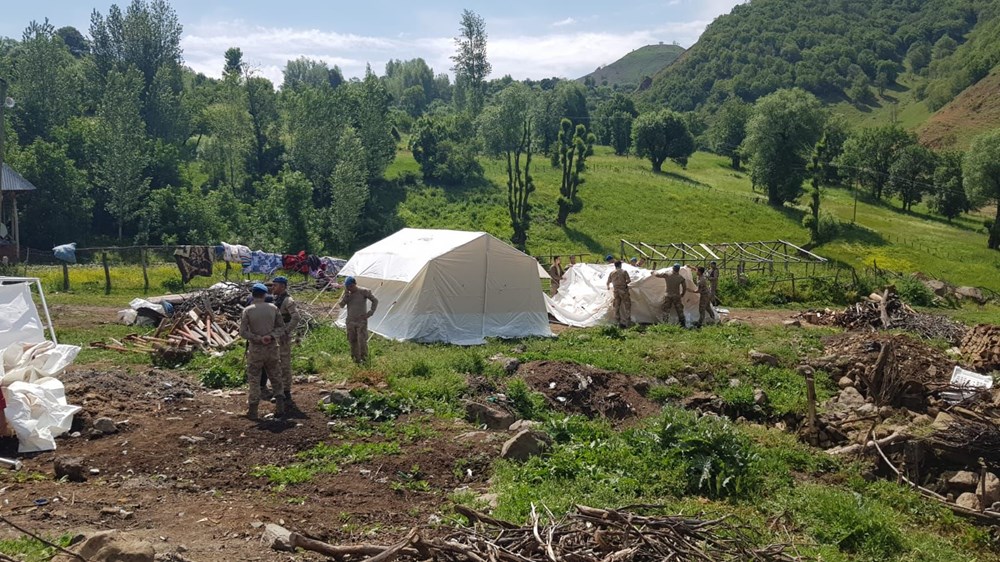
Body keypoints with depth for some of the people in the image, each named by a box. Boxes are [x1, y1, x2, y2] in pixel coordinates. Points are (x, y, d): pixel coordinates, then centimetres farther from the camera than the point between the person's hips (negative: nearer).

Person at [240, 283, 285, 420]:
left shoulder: (247, 311, -8)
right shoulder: (273, 308, 0)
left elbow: (243, 332, -12)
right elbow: (281, 327, 0)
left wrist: (258, 338, -13)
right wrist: (271, 336, -12)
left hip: (255, 349, -2)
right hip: (272, 348, 2)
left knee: (254, 380, 7)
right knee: (275, 378, 12)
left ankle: (252, 411, 10)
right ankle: (280, 407, 11)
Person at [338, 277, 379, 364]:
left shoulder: (363, 291, -9)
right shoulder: (347, 293, 3)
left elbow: (375, 301, -3)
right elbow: (341, 305, -5)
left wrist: (370, 313, -10)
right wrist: (346, 295, -17)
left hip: (361, 321, -4)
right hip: (350, 321, 4)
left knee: (362, 340, -10)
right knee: (352, 341, 7)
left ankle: (364, 358, 2)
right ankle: (356, 359, 18)